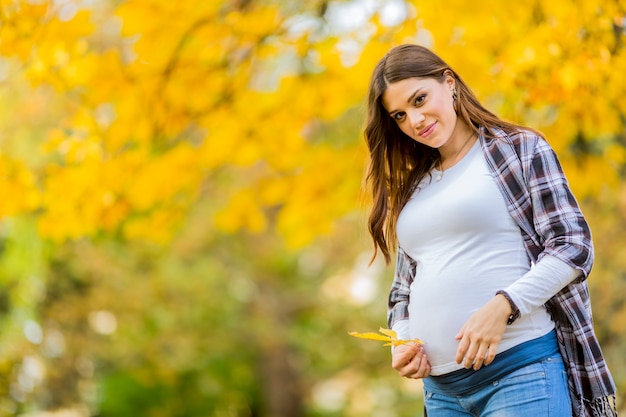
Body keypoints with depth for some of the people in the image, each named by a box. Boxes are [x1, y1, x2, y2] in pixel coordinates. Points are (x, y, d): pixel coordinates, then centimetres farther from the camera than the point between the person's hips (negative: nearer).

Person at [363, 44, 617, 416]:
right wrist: (402, 344, 5)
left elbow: (574, 246, -5)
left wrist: (501, 306, -18)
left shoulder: (520, 149, 3)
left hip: (523, 370, -5)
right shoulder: (411, 189, 20)